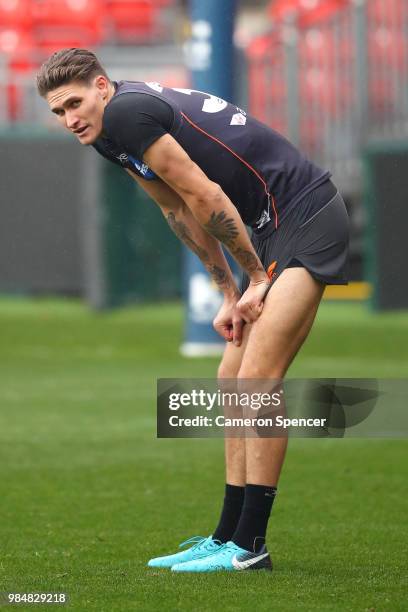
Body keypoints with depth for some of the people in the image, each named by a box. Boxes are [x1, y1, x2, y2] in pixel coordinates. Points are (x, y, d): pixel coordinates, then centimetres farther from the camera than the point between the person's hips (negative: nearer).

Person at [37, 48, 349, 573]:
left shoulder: (127, 111, -18)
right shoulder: (109, 134, 12)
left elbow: (206, 198, -16)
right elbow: (181, 211, 20)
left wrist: (257, 277, -5)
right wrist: (231, 294, 15)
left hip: (307, 218, -10)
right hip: (271, 230, 10)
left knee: (256, 380, -14)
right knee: (234, 381, 10)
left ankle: (249, 545, -11)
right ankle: (228, 536, 15)